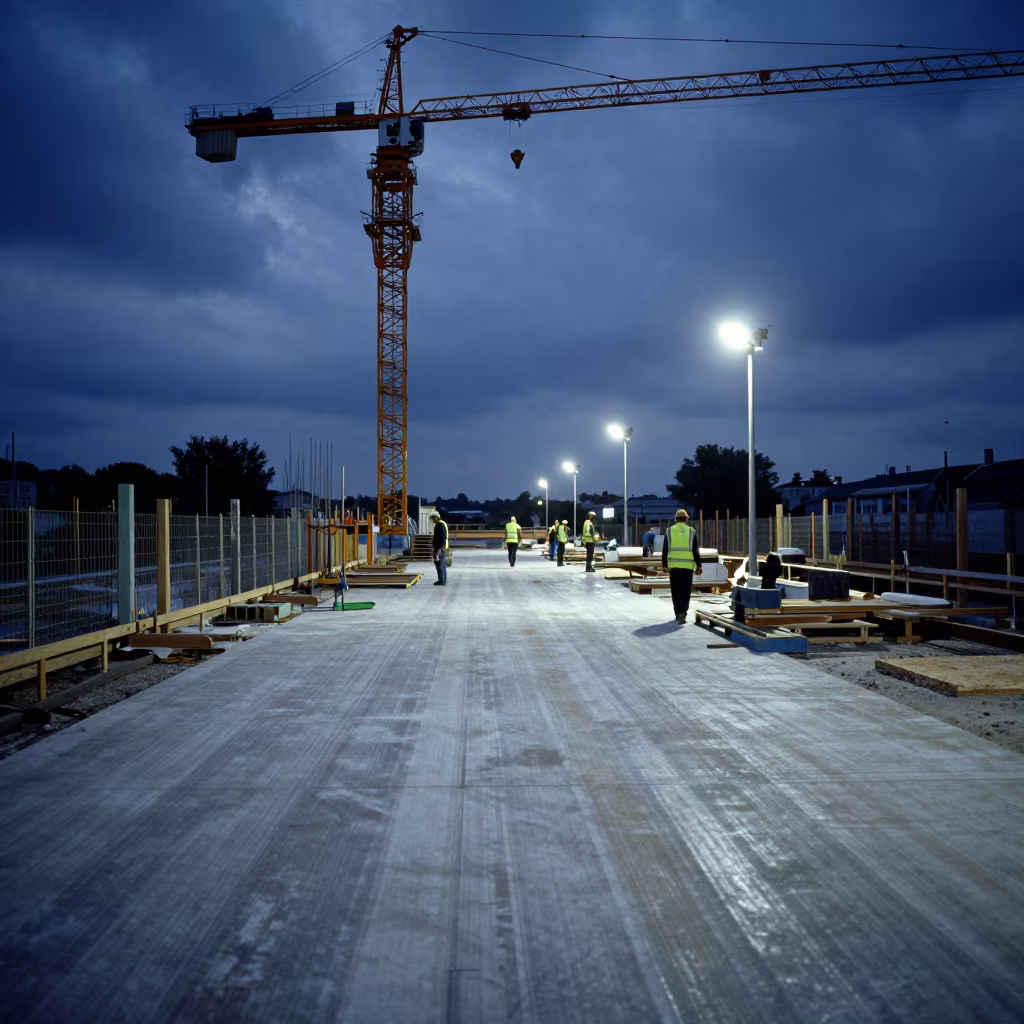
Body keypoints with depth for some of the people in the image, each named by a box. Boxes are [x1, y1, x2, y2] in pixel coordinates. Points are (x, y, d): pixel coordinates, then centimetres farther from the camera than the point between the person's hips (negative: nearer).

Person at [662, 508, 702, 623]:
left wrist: (665, 564, 14)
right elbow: (696, 550, 1)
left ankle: (678, 614, 13)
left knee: (676, 591, 10)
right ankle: (682, 613, -14)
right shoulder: (691, 531, 3)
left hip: (673, 565, 1)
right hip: (688, 565, -1)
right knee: (685, 591, 1)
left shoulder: (670, 531, 6)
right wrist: (698, 566, 6)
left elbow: (664, 550, 6)